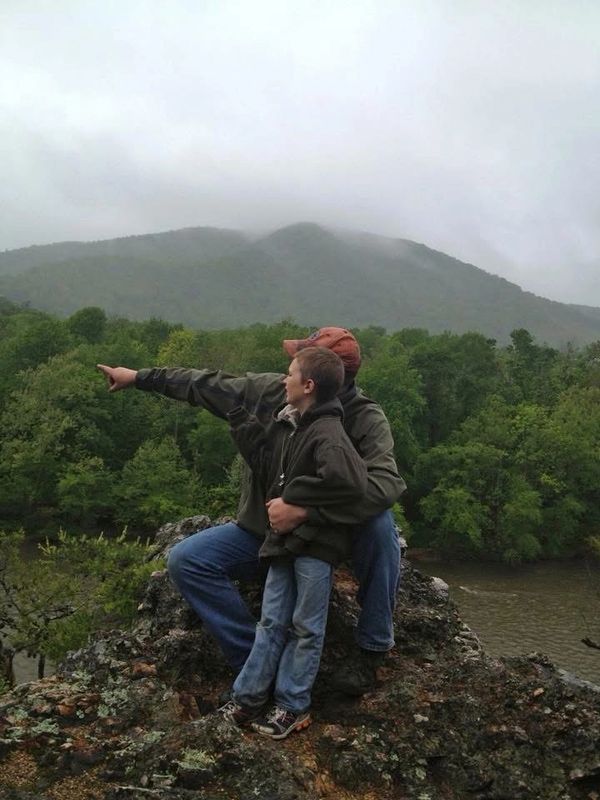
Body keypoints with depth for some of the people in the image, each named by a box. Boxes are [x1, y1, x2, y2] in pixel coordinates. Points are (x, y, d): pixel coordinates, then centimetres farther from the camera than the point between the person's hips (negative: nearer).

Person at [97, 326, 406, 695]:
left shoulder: (366, 419, -23)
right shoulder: (270, 390, -10)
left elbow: (386, 484, -40)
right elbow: (207, 385, 4)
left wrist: (304, 510, -44)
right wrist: (138, 377, 10)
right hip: (264, 532, 4)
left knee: (378, 521, -35)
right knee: (185, 560, -14)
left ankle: (372, 649, -15)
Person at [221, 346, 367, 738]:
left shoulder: (327, 434, -21)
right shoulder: (287, 424, 6)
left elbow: (350, 482, -35)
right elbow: (267, 464, 13)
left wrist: (293, 497, -23)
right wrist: (241, 420, 6)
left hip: (316, 544, -7)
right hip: (285, 540, 7)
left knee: (306, 629, 8)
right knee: (272, 622, 14)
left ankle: (293, 706, 21)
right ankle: (249, 697, 23)